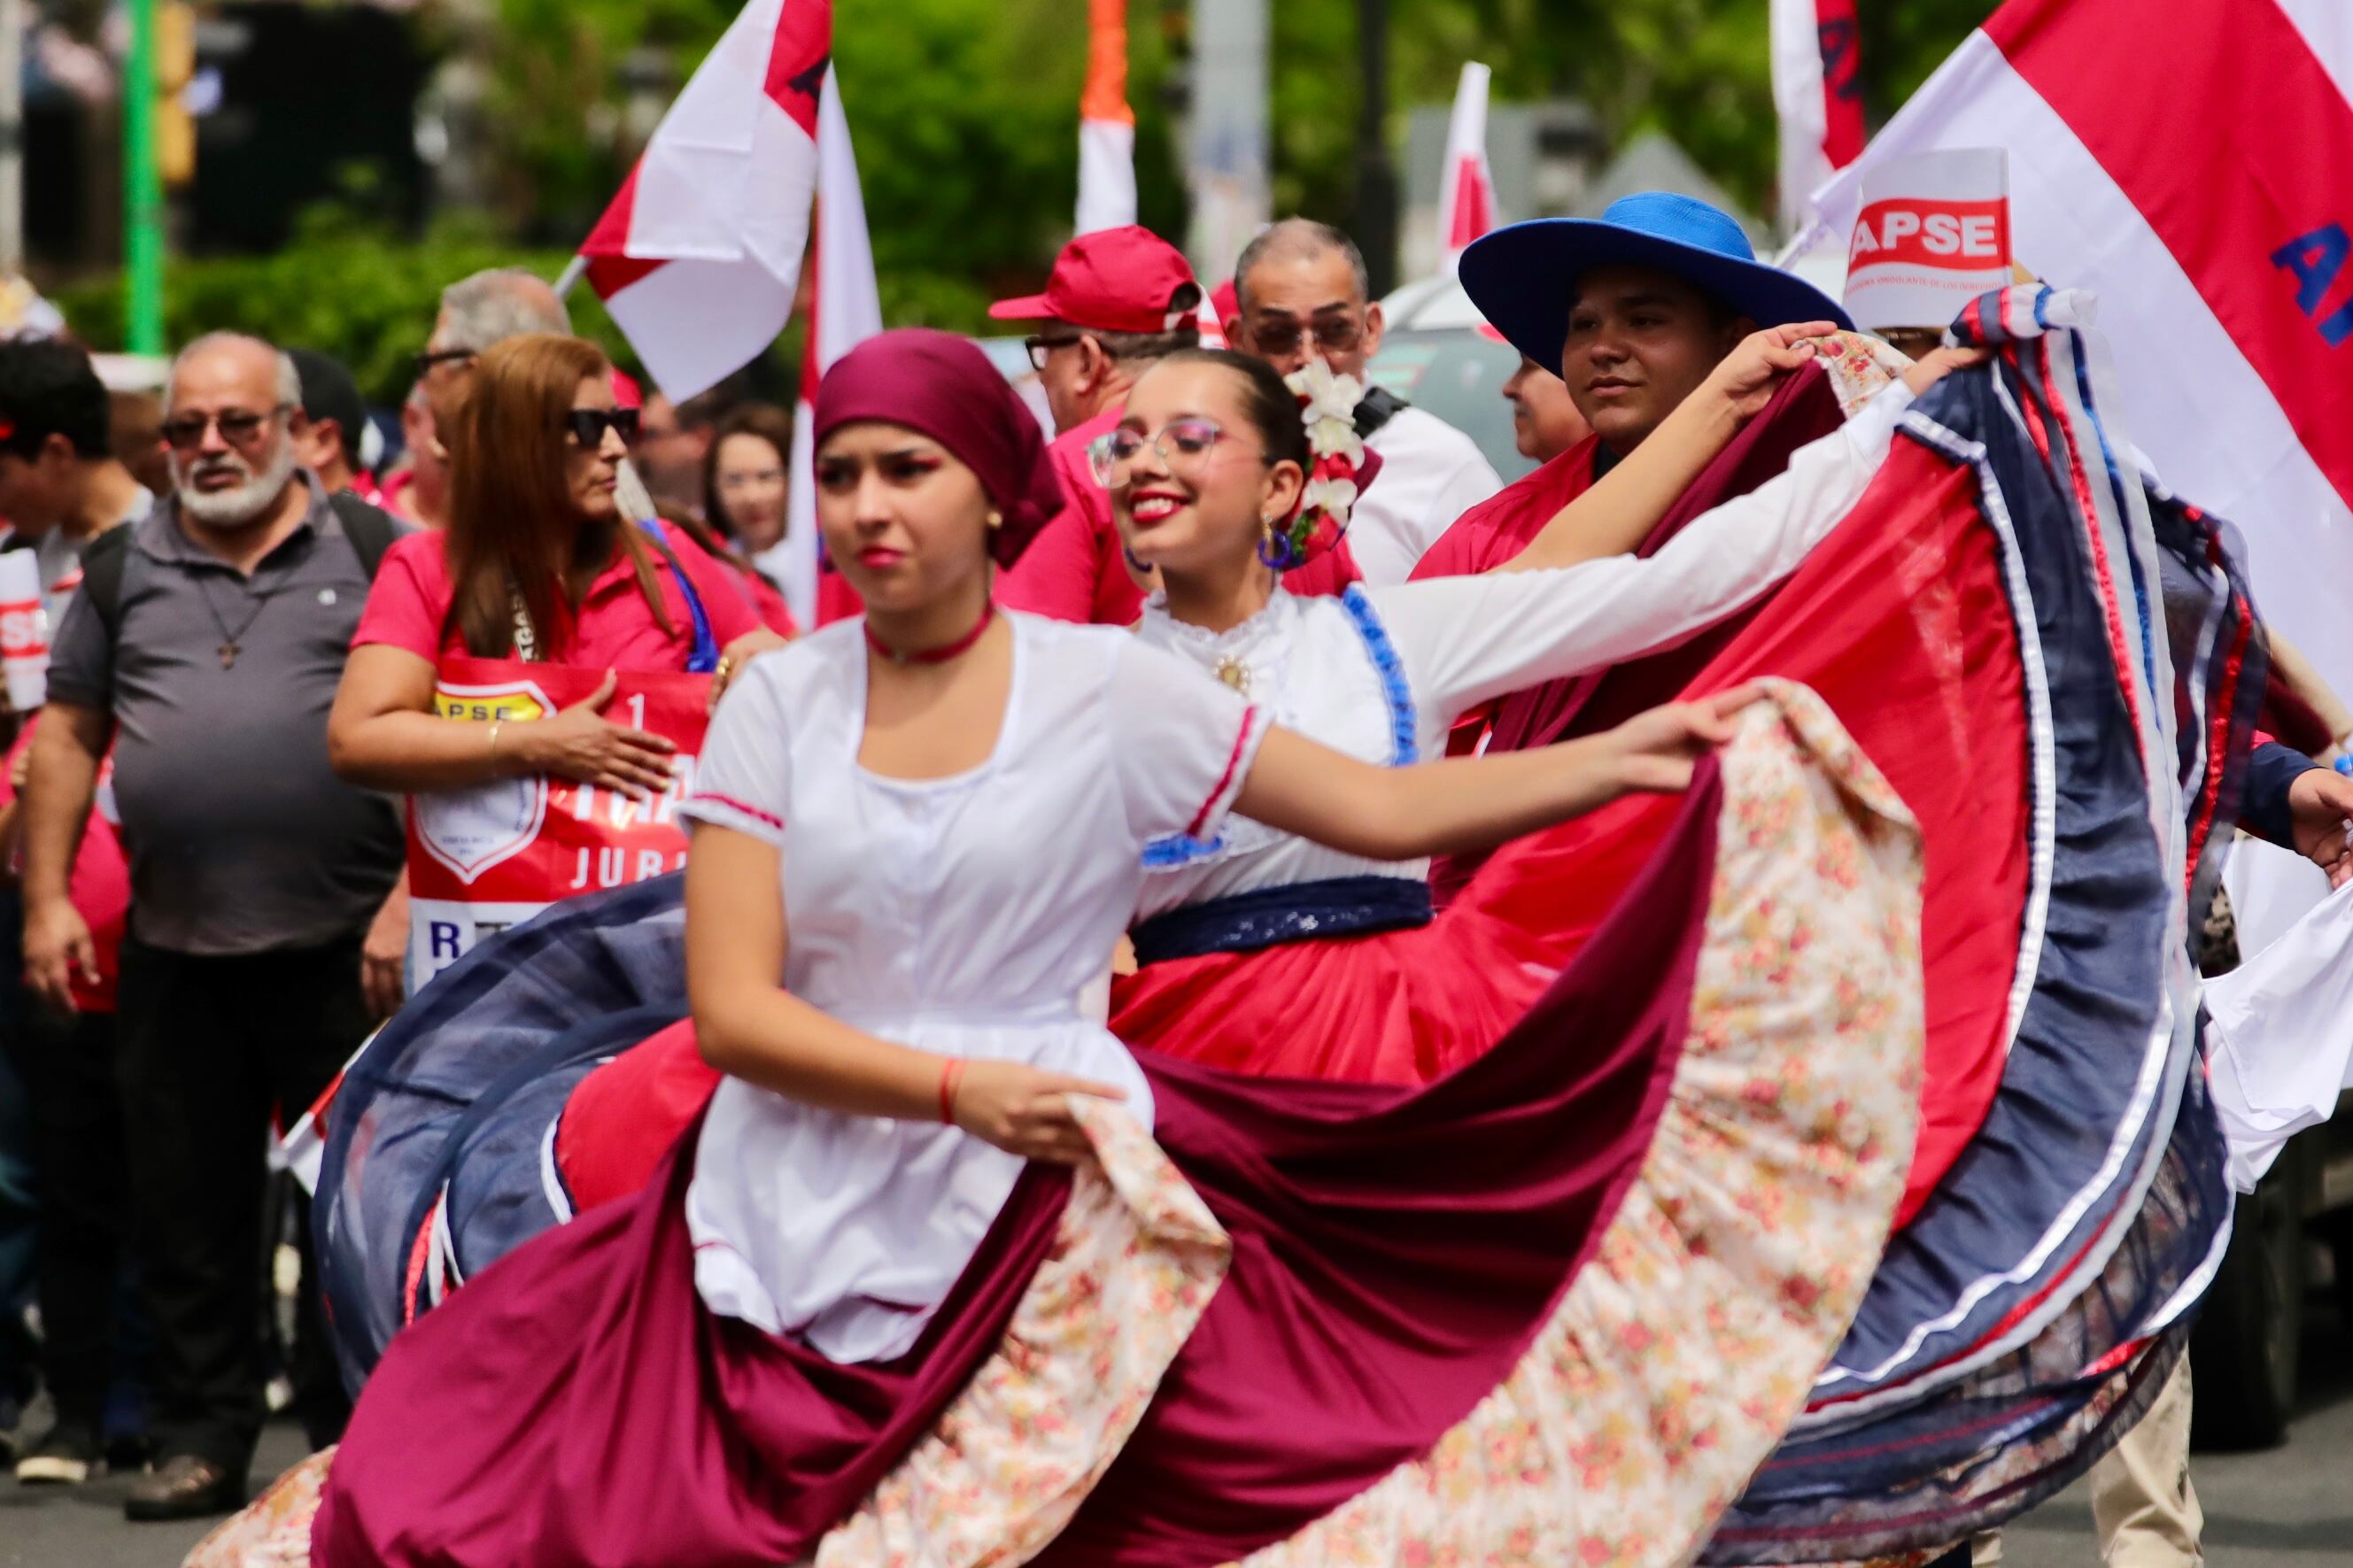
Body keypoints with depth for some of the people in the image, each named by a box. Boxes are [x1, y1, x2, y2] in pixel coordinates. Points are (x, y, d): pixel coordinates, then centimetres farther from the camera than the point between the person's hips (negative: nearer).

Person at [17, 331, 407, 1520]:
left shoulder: (372, 553, 3)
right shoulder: (124, 571, 11)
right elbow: (68, 735, 13)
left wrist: (412, 897, -8)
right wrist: (46, 897, 5)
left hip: (339, 940, -3)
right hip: (174, 949, 3)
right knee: (187, 1206, 6)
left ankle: (354, 1435, 11)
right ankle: (202, 1439, 15)